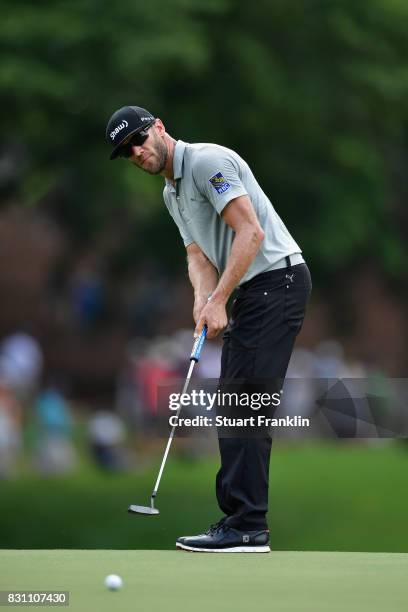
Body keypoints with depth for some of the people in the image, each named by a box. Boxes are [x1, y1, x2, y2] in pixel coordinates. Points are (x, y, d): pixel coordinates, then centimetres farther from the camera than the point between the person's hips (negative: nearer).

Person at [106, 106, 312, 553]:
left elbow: (250, 232, -20)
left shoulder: (207, 160, -12)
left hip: (277, 278, -10)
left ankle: (247, 527, -16)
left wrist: (218, 300, -21)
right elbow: (199, 255, 12)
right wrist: (203, 301, -9)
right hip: (252, 291, 10)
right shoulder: (171, 194, 18)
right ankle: (238, 518, 11)